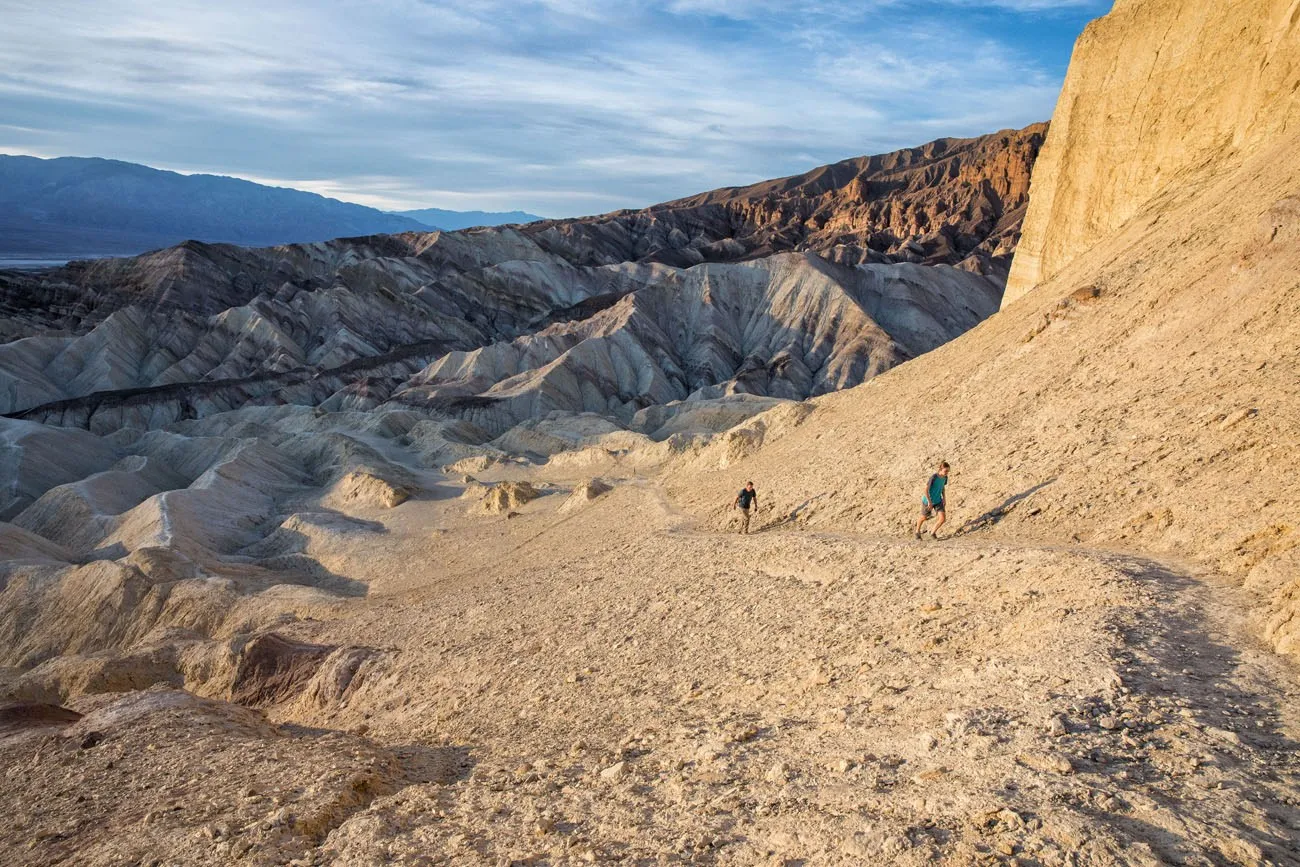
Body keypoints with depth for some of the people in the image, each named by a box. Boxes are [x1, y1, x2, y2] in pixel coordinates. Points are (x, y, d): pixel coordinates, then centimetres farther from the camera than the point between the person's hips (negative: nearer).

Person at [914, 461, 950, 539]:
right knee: (924, 518, 15)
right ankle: (917, 532, 43)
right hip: (928, 501, -5)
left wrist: (944, 499, 7)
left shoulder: (945, 477, -8)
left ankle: (932, 532, 16)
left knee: (943, 518, -8)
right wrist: (929, 502, -22)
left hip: (938, 501, 5)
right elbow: (926, 489, -24)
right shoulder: (933, 477, -28)